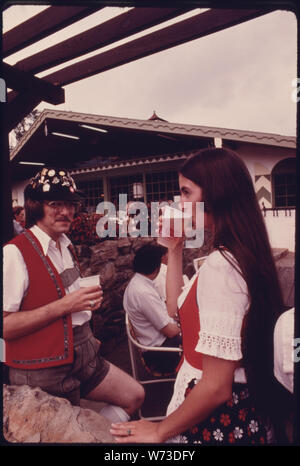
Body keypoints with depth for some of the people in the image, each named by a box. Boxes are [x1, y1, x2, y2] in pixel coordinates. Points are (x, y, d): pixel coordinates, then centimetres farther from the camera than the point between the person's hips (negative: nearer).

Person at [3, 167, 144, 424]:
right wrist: (64, 305, -25)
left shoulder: (66, 246, 8)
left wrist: (86, 299, 3)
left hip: (83, 357, 8)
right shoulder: (15, 253, -18)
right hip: (44, 372, -7)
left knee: (134, 396, 13)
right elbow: (6, 326, -23)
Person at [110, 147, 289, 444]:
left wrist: (161, 431, -11)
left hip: (214, 419, -8)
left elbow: (216, 386, -25)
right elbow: (177, 307, 11)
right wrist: (174, 248, 5)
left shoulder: (220, 265, -27)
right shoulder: (240, 255, 2)